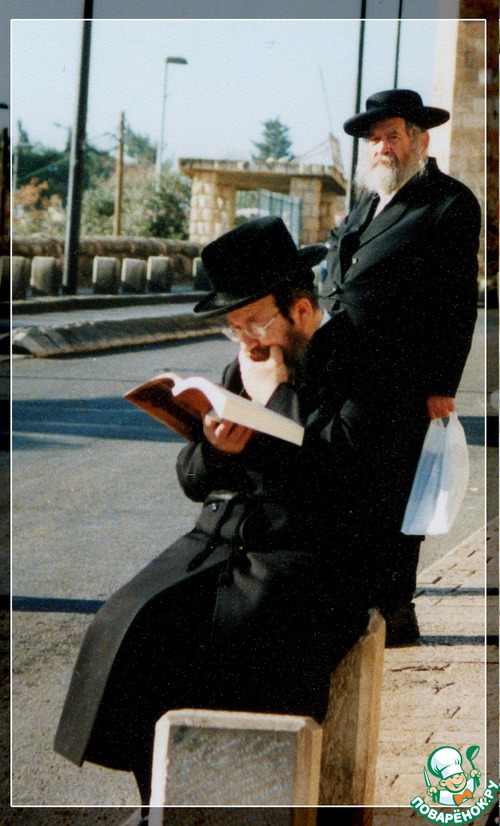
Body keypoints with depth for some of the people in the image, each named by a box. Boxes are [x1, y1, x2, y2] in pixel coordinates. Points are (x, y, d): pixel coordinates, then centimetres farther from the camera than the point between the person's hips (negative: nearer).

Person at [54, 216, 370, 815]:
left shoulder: (355, 366, -4)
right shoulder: (241, 372, 18)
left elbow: (342, 462, -22)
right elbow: (193, 482, 19)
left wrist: (276, 394, -11)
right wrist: (213, 449, -5)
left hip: (306, 557, -6)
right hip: (219, 540, 7)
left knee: (234, 642, -31)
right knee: (132, 628, -16)